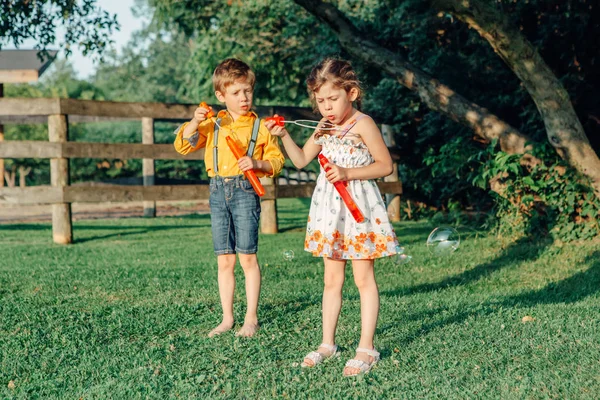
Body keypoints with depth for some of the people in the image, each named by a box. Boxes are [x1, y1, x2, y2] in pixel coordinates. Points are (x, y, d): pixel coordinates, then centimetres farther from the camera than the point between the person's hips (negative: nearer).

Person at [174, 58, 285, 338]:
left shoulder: (260, 127, 3)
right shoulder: (212, 125, 10)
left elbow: (277, 161, 4)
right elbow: (183, 146, 4)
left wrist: (257, 163, -15)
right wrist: (194, 122, -11)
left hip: (245, 191, -3)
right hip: (218, 191, 3)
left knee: (247, 257, -3)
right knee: (224, 261, 7)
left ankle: (251, 317, 6)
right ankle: (227, 318, 15)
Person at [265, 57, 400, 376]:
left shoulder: (363, 124, -12)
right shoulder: (324, 127, 9)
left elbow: (385, 165, -12)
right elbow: (301, 160, 17)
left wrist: (347, 173, -21)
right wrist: (284, 136, 2)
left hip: (358, 204, -7)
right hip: (330, 207, 7)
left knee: (363, 278, -1)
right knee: (331, 280, 13)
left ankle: (366, 349, 4)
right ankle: (328, 343, 21)